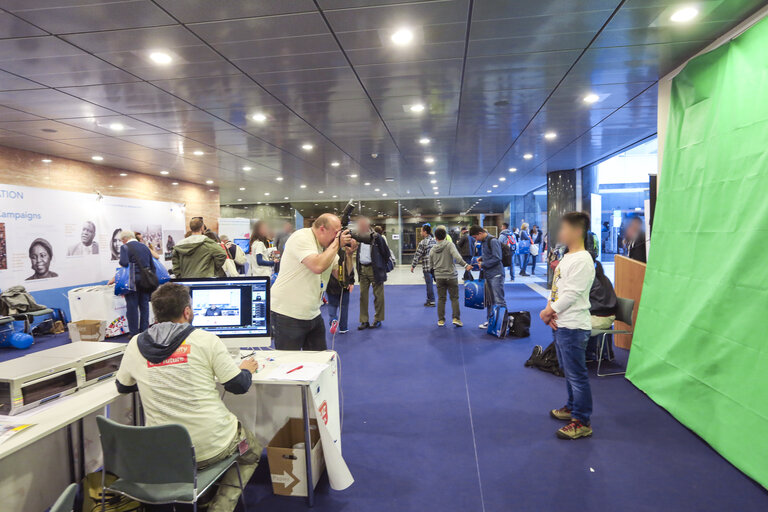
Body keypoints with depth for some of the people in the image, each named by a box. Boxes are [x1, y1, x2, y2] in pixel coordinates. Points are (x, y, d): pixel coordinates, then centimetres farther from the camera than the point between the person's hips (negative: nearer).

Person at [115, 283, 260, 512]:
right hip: (211, 447, -5)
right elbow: (239, 386, -7)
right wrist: (246, 369, 15)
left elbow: (122, 386, 18)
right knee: (252, 451, 25)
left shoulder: (135, 345, 0)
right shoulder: (206, 340, -12)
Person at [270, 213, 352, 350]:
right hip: (287, 314, -8)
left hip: (313, 315, 8)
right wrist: (337, 243, -20)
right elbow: (318, 266, -31)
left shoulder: (327, 245, 9)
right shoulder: (301, 237, -15)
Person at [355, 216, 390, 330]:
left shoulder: (376, 238, -13)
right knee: (363, 295, 8)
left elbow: (386, 253, -8)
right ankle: (364, 320, 16)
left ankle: (378, 319, 16)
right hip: (362, 269, 6)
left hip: (374, 269, -6)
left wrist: (382, 266, -2)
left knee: (378, 295, 4)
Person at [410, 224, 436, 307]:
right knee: (429, 282, 16)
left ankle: (431, 301, 5)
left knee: (429, 283, 0)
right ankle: (429, 299, 24)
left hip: (427, 266, -7)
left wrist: (413, 266, -4)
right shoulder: (434, 240, 9)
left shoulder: (422, 242, -13)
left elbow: (418, 255, -11)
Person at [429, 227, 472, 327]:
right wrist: (465, 265, -31)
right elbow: (456, 256, -24)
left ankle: (441, 320, 12)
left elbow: (431, 266, 14)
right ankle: (456, 318, -2)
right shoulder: (450, 245, -6)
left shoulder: (432, 250, 7)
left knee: (441, 299, 10)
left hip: (439, 277, 3)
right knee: (454, 298, 5)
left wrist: (434, 276, 29)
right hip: (451, 276, -3)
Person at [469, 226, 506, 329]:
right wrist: (481, 258, 8)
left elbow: (497, 258, -20)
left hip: (496, 275, -10)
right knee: (489, 300, 15)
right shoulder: (484, 241, 14)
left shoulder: (493, 241, -15)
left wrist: (483, 264, -13)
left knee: (499, 301, -8)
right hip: (488, 275, 10)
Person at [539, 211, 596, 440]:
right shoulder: (566, 258, 14)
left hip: (574, 327, -10)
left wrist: (549, 311, -12)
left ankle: (582, 422, 8)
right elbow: (556, 288, 14)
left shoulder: (582, 260, -17)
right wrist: (549, 310, -2)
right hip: (561, 325, 10)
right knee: (568, 371, 22)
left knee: (577, 375, -2)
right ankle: (573, 408, 38)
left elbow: (571, 294, -21)